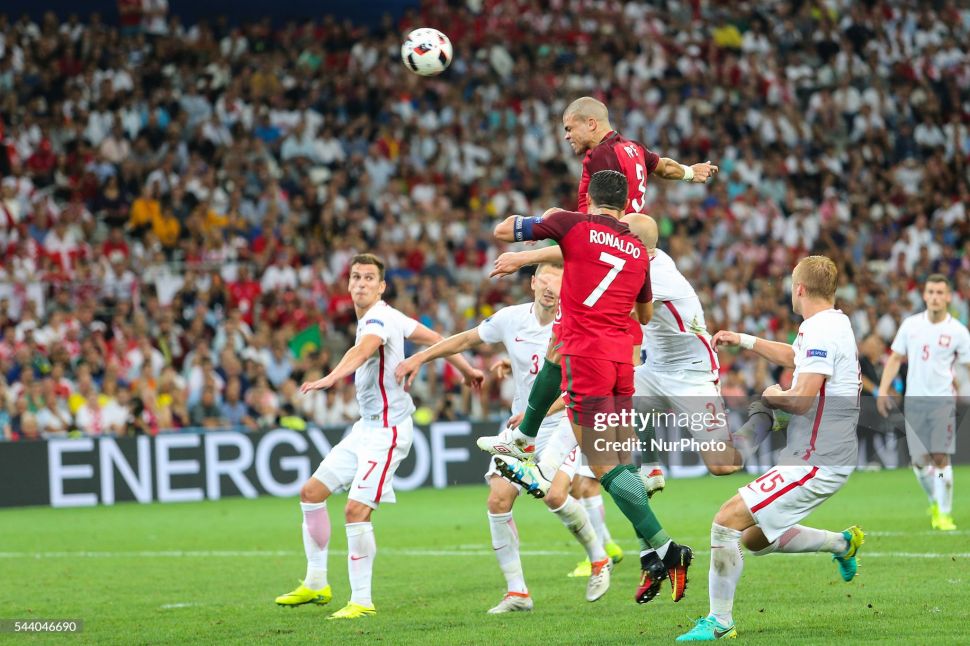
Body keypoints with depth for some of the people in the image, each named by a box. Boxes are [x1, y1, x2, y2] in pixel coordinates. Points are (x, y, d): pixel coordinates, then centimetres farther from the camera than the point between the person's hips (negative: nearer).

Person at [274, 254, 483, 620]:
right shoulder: (370, 320, 11)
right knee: (312, 492, 10)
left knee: (356, 510, -18)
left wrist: (332, 377, -59)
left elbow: (363, 349, -40)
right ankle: (316, 584, 20)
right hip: (367, 426, 10)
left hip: (387, 429, -10)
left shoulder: (380, 318, -17)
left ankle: (362, 601, -9)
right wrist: (466, 370, 32)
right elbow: (433, 338, 20)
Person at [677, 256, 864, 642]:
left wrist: (773, 396, -5)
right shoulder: (829, 325, 14)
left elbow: (801, 400, -26)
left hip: (815, 464, -10)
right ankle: (843, 543, 26)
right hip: (814, 457, 10)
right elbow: (792, 356, 37)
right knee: (755, 538, 18)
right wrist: (743, 341, 38)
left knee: (727, 521, -12)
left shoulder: (823, 331, -18)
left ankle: (720, 622, -4)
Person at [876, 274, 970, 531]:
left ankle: (944, 513, -3)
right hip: (914, 401, 3)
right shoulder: (911, 325, 6)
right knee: (919, 460, 2)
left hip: (943, 401, -2)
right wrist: (883, 390, 2)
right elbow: (895, 359, 11)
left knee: (941, 457, -11)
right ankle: (935, 501, 28)